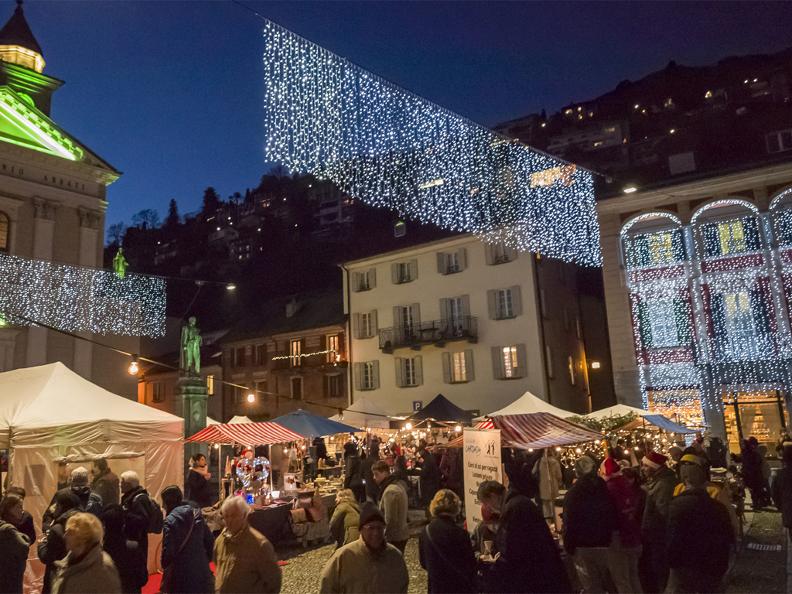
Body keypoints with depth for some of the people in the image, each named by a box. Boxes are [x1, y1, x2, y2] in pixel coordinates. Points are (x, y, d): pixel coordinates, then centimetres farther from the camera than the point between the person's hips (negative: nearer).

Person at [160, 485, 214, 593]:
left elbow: (168, 551, -17)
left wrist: (164, 566, 2)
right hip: (201, 571, 5)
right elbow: (210, 542, 6)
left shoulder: (171, 520, -14)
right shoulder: (197, 515, 4)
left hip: (181, 575, -5)